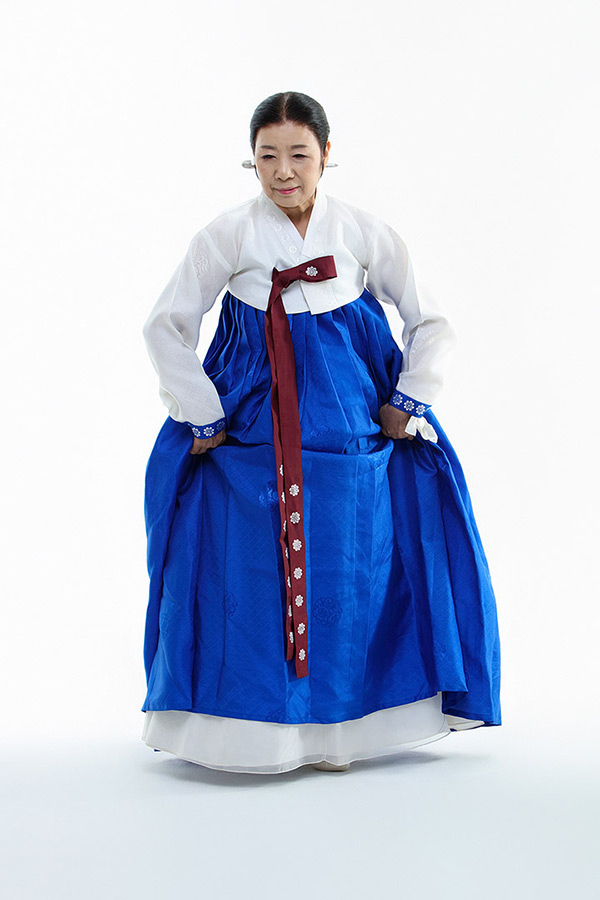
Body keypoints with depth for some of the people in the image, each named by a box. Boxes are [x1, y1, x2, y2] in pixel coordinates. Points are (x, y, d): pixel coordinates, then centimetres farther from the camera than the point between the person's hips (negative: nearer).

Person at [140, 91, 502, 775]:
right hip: (250, 439, -1)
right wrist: (202, 417, 0)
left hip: (350, 432, 1)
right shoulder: (228, 236, -1)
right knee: (252, 574, -1)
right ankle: (253, 729, 15)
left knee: (348, 575, 2)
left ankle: (337, 727, 17)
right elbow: (165, 327, 3)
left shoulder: (364, 234, 2)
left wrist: (407, 405, 3)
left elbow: (432, 324, 10)